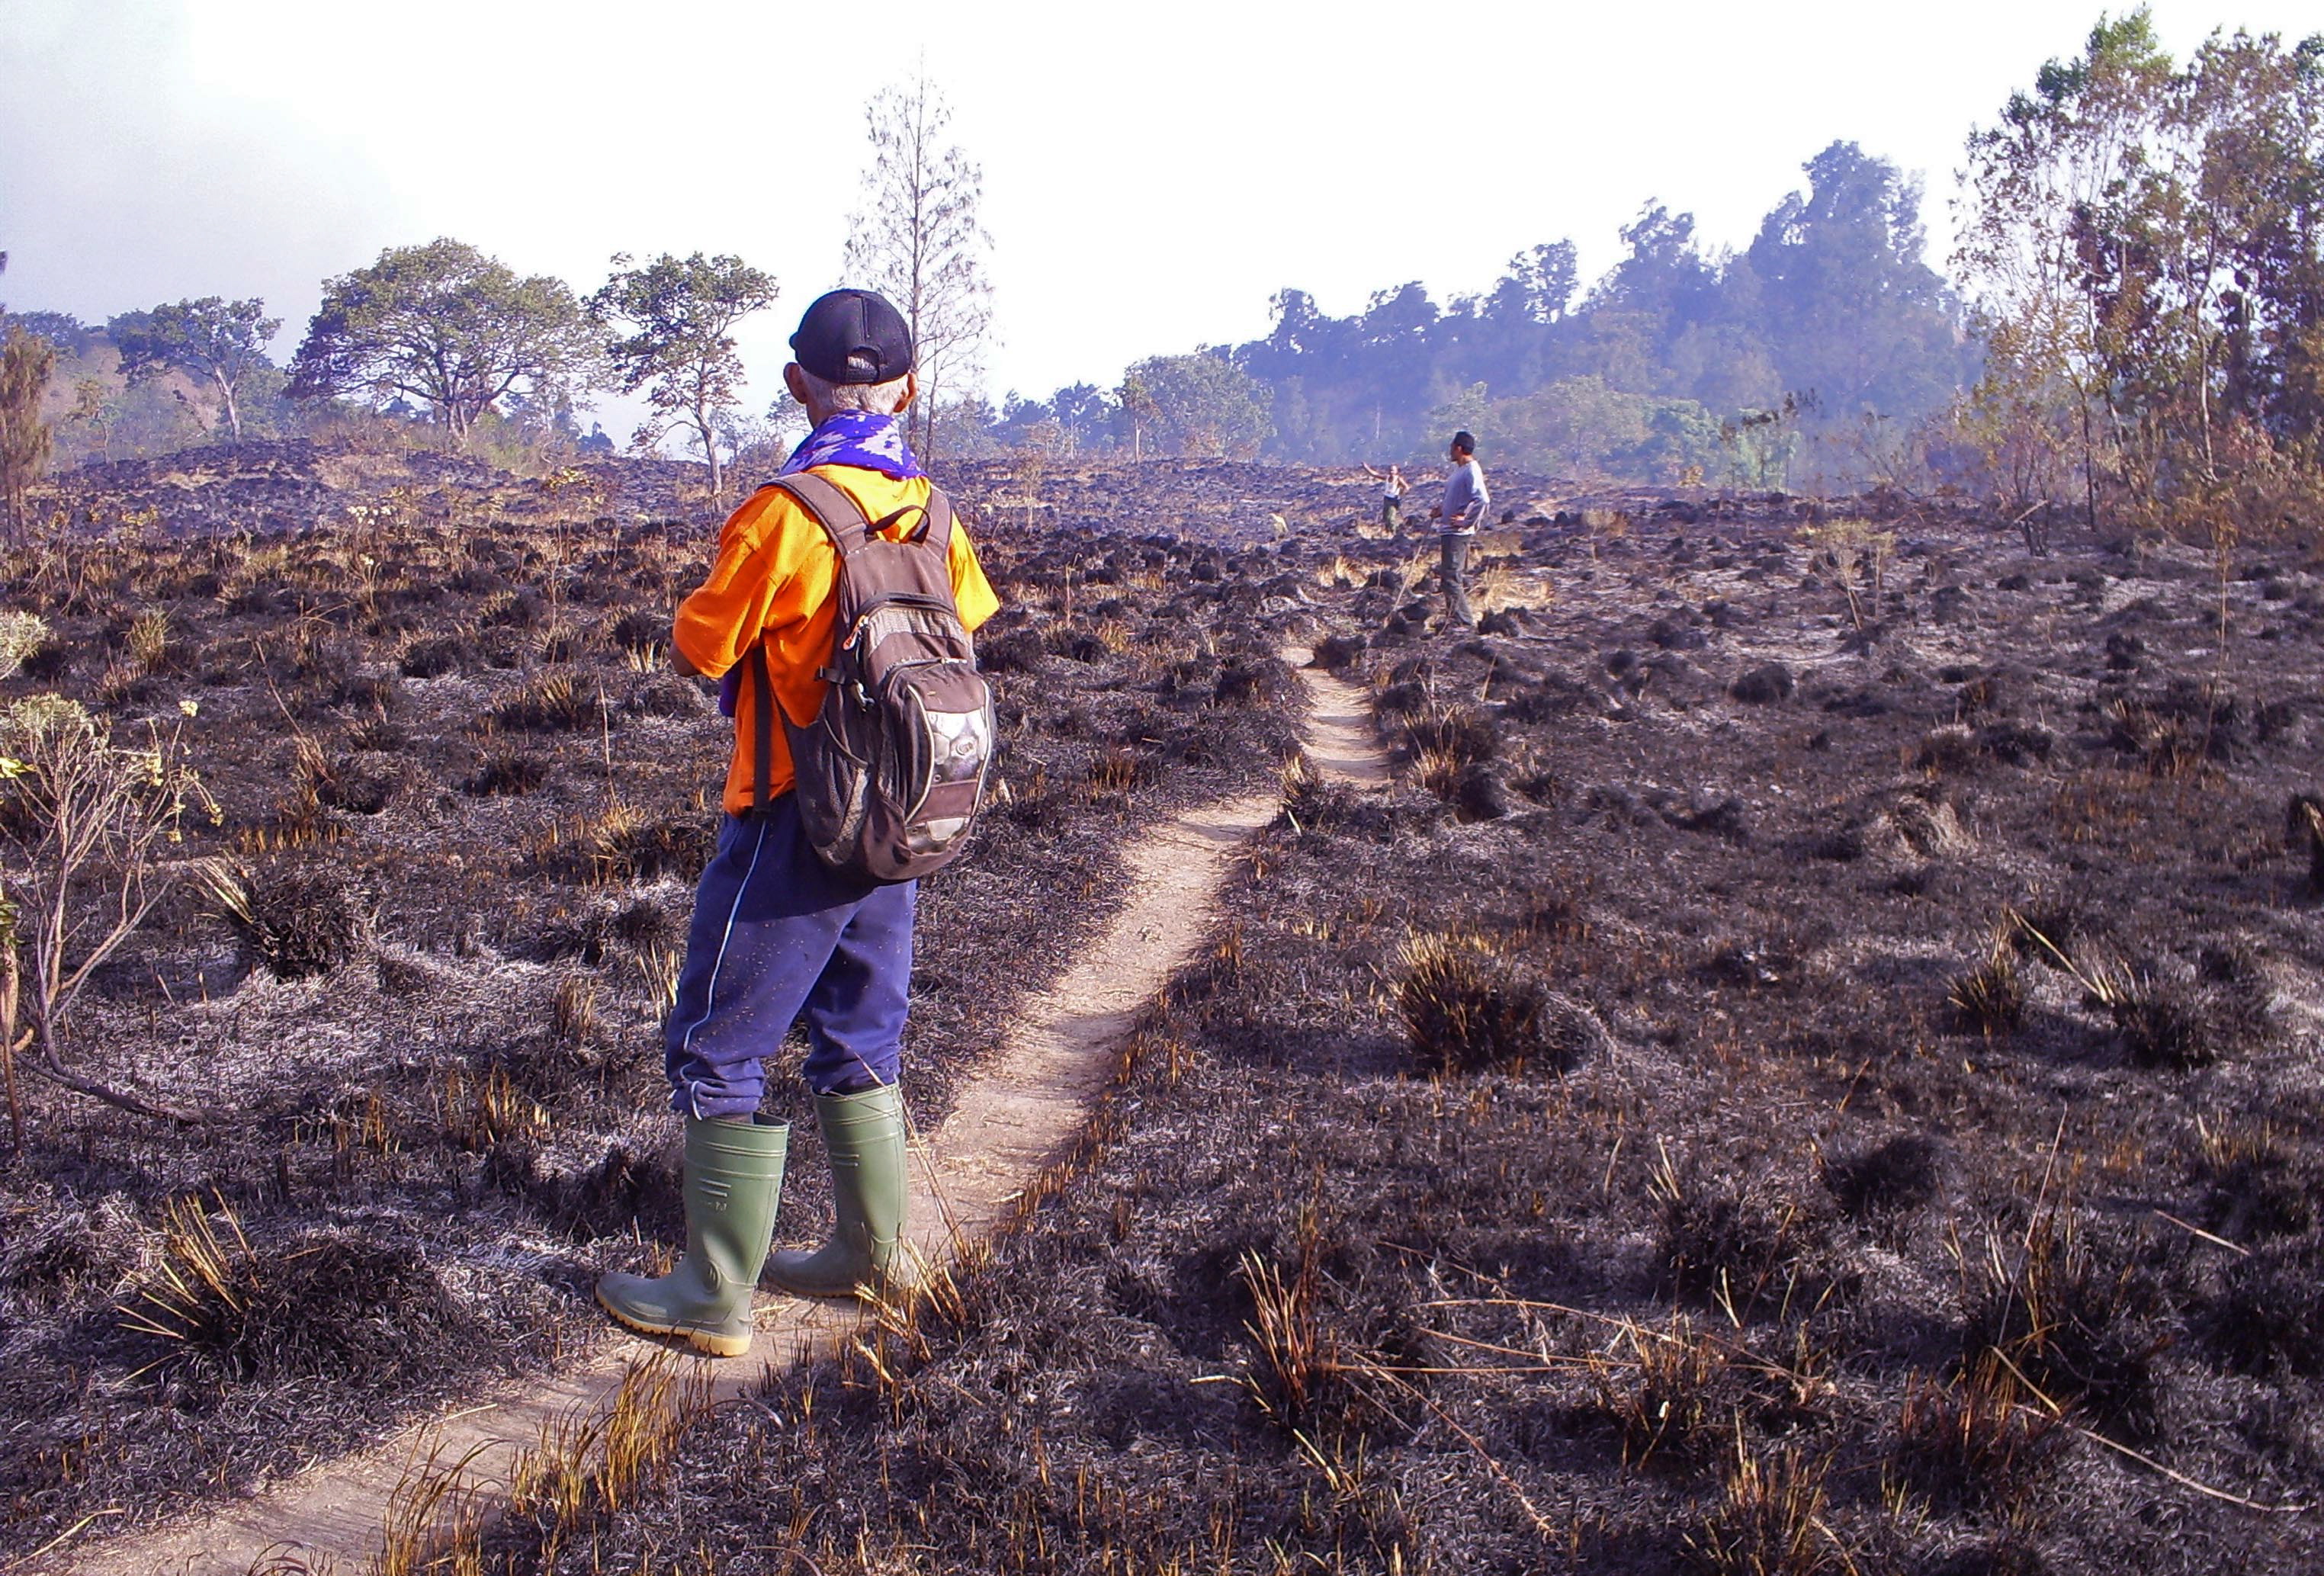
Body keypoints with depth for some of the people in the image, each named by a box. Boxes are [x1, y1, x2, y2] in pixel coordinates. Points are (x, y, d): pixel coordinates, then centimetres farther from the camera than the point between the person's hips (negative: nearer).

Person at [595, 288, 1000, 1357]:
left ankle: (716, 1296, 9)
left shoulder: (786, 514, -19)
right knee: (859, 1038, 19)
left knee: (717, 1048, 3)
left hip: (792, 822, -7)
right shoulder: (927, 512, 1)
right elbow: (967, 622, 16)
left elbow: (695, 649, -11)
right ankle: (871, 1255, 28)